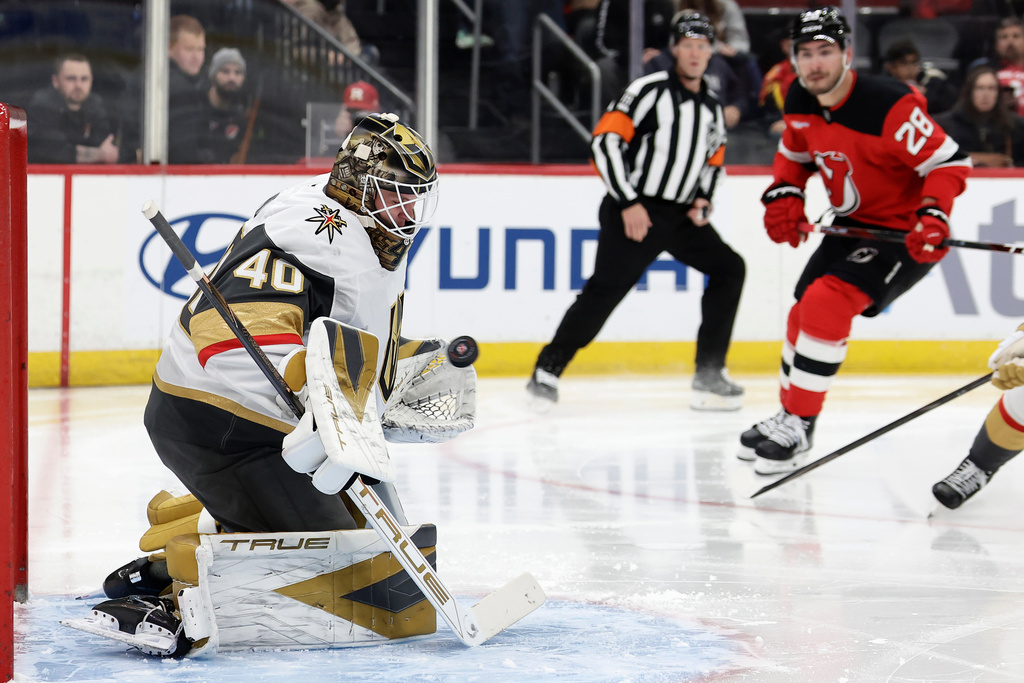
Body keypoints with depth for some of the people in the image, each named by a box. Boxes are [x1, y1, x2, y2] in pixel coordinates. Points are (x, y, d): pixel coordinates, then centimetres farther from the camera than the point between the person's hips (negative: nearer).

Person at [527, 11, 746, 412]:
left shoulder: (712, 110, 13)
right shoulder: (650, 91, -9)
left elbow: (713, 160, 27)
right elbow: (605, 141, -15)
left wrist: (703, 199, 7)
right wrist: (628, 203, -19)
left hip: (680, 215, 7)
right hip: (634, 211, -7)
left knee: (728, 269, 1)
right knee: (606, 290, -15)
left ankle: (709, 374, 5)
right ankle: (548, 370, -8)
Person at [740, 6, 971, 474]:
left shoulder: (889, 106, -28)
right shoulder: (800, 102, -5)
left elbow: (949, 163, -24)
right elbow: (795, 151, 16)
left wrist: (934, 216, -37)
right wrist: (784, 194, -2)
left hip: (903, 232, -8)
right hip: (853, 224, 8)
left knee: (825, 304, -21)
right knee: (805, 312, 13)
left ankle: (799, 427, -12)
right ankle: (789, 415, 33)